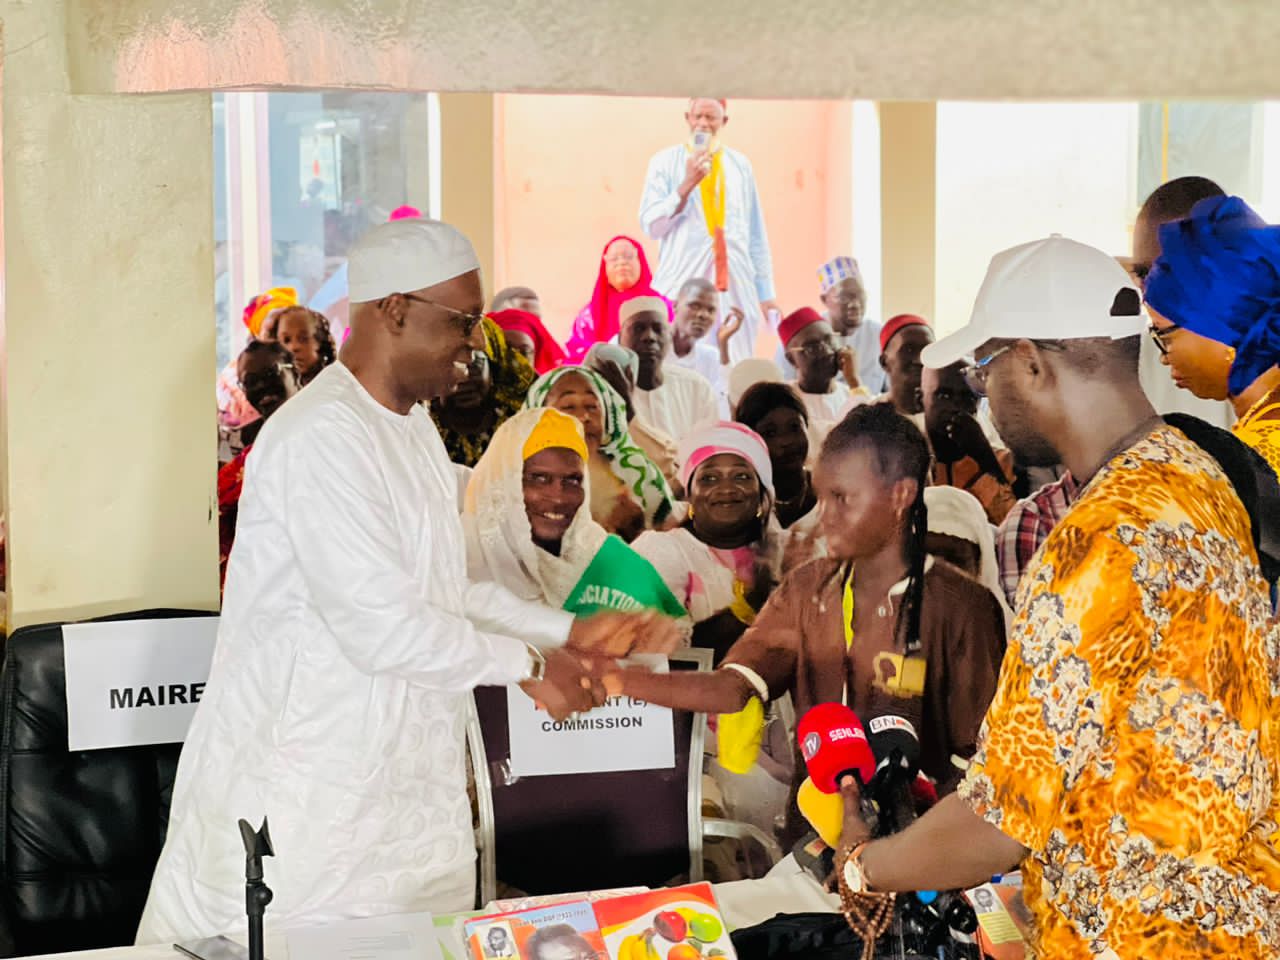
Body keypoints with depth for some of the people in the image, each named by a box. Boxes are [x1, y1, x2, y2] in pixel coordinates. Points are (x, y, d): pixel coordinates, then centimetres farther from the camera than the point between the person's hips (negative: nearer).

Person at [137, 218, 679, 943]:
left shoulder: (413, 428, 15)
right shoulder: (323, 436, -19)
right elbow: (381, 626, -24)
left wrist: (571, 633, 8)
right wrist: (530, 664, -13)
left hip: (402, 787, 9)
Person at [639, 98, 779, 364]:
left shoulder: (739, 165, 13)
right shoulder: (665, 162, 5)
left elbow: (756, 233, 14)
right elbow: (651, 225, -3)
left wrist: (766, 292, 11)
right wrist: (687, 185, -13)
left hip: (736, 285, 2)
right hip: (684, 280, -2)